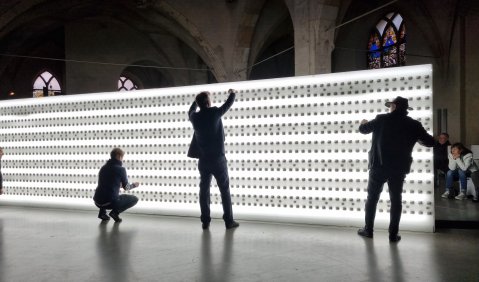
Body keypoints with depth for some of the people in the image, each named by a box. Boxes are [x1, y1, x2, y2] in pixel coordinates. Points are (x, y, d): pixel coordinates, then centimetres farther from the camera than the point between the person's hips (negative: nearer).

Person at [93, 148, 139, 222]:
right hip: (111, 202, -7)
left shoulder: (103, 168, 13)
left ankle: (102, 212, 18)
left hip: (98, 202, 7)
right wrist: (134, 185, 26)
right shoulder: (121, 169, -5)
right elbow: (126, 187, 5)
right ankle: (115, 212, -5)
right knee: (134, 199, 10)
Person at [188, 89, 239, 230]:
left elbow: (190, 111, 26)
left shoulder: (195, 117, 1)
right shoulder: (215, 113, -9)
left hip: (203, 160, 3)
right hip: (218, 159, -3)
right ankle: (229, 221, 7)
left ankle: (205, 221, 11)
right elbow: (228, 104, 8)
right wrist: (232, 93, 28)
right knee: (225, 190, 5)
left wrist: (196, 101, 43)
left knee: (204, 190, 10)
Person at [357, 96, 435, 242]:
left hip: (379, 165, -1)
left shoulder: (381, 119, -4)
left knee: (372, 198, 11)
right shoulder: (413, 124, 0)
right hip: (399, 168, 1)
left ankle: (368, 230, 16)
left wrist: (363, 123, 31)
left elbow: (363, 129, 8)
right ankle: (393, 234, 9)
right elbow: (430, 142, 7)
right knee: (396, 200, 9)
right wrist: (415, 138, 25)